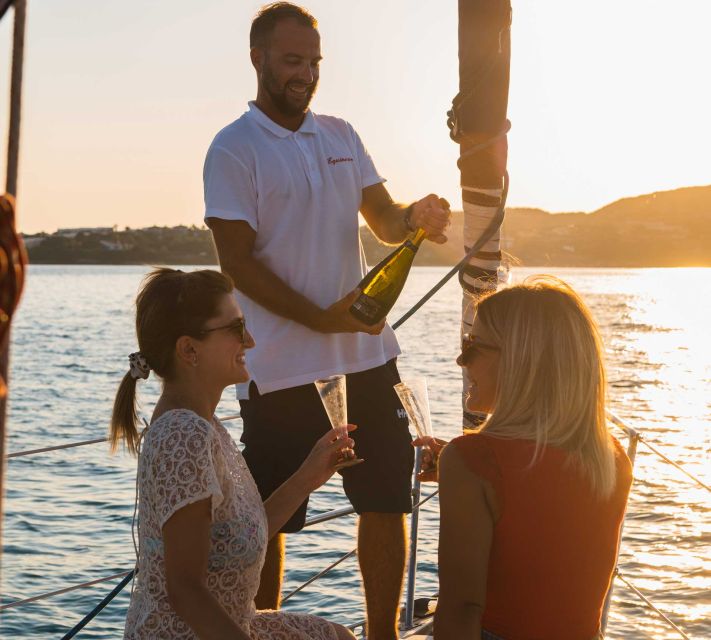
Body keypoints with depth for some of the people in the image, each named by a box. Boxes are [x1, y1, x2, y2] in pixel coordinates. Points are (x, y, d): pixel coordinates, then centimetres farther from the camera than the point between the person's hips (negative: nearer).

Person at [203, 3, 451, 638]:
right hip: (281, 368, -5)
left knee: (388, 500, 7)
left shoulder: (341, 136, 13)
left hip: (366, 356, 6)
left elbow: (383, 218, 14)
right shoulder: (234, 149, -5)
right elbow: (238, 263, -11)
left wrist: (415, 216, -11)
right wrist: (321, 318, -20)